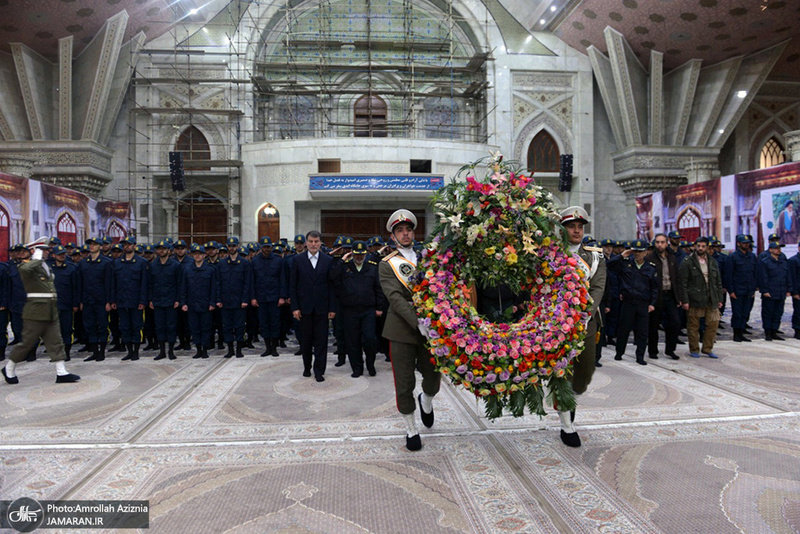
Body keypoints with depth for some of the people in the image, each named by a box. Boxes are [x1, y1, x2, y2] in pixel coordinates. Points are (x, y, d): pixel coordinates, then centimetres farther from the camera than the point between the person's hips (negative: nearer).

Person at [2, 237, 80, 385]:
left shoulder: (45, 266, 17)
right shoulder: (27, 266, -9)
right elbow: (25, 269, -36)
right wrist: (37, 259, -21)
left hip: (51, 312, 8)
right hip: (35, 312, -8)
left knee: (55, 342, 3)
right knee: (27, 342, 3)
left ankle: (61, 373, 3)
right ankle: (9, 369, 23)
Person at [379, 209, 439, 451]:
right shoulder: (387, 264, -1)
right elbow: (395, 298, -14)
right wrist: (418, 322, -26)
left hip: (430, 328, 3)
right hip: (402, 330, -3)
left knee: (434, 377, 11)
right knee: (404, 385, 3)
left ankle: (426, 401, 46)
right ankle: (411, 430, 24)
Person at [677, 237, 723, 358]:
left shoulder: (713, 263, 13)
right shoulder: (687, 263, -3)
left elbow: (718, 282, 17)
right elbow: (682, 283, -7)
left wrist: (719, 299, 10)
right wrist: (684, 300, -12)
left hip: (711, 300, 5)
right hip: (694, 300, -4)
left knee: (713, 323, 2)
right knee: (693, 326, 3)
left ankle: (708, 349, 16)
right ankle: (694, 350, 15)